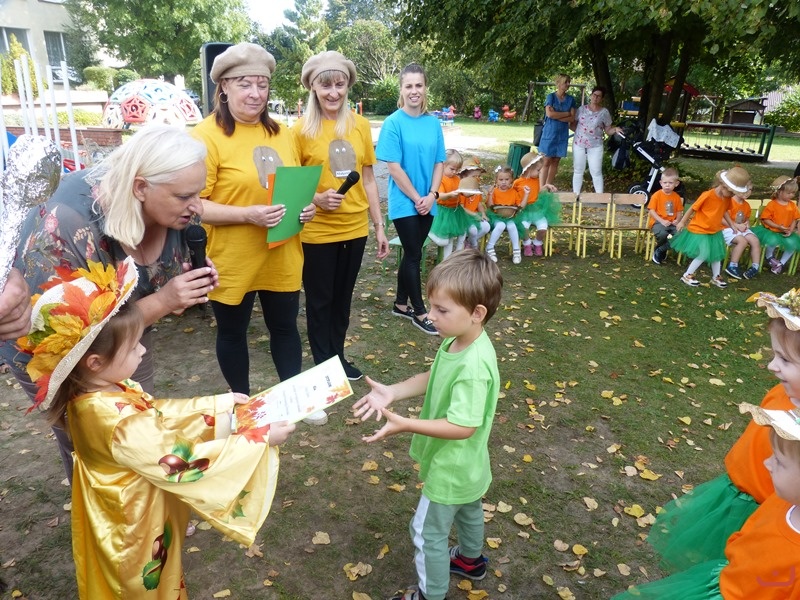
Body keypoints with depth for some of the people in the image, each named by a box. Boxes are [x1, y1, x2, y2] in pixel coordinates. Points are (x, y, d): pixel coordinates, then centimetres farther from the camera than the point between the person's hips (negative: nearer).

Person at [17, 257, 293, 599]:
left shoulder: (107, 389, -9)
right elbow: (184, 461, -34)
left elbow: (158, 415, 6)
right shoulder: (116, 422, -38)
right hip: (135, 529, -8)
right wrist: (260, 442, -29)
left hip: (134, 516, 8)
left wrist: (220, 404, 3)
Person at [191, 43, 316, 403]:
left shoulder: (280, 132, 7)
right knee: (232, 333, 14)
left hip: (282, 257, 5)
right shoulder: (207, 135, -13)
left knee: (285, 327, 16)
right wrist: (248, 214, -27)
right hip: (232, 261, -4)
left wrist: (305, 205, -4)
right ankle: (242, 401, 35)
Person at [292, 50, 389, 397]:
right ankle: (323, 365, 27)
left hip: (355, 228, 4)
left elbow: (368, 178, 7)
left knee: (343, 298, 17)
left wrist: (379, 226, 7)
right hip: (317, 232, -3)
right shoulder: (301, 129, -8)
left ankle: (339, 357, 35)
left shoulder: (360, 125, 2)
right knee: (320, 301, 10)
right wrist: (317, 198, -21)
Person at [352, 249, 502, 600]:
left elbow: (463, 427, -35)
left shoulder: (473, 367, -38)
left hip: (452, 467, -9)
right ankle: (471, 560, 59)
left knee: (428, 531, 11)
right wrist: (392, 392, -9)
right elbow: (433, 379, 4)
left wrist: (405, 425, -35)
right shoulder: (458, 342, -10)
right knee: (468, 511, 32)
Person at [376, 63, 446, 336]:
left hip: (427, 203, 5)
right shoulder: (393, 123, -10)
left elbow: (439, 162, 6)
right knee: (414, 255, -1)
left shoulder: (433, 122, 4)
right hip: (404, 203, -5)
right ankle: (419, 312, 12)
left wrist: (431, 195, -7)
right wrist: (416, 198, -13)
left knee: (411, 254, 13)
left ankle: (401, 304, 28)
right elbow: (394, 167, -13)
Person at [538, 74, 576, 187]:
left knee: (555, 161, 6)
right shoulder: (551, 96, -4)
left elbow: (572, 118, 0)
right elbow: (549, 114, -17)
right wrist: (566, 114, -8)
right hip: (550, 133, -4)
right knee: (546, 161, -6)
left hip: (562, 134, 4)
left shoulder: (571, 99, 7)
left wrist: (557, 116, -12)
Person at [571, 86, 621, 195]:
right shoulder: (582, 109, 5)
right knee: (578, 171, 8)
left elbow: (608, 130, 2)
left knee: (596, 172, -2)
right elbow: (573, 124, 12)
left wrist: (615, 129, -17)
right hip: (579, 144, 2)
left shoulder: (604, 112, 1)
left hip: (595, 146, -2)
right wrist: (578, 132, -7)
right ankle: (575, 194, 17)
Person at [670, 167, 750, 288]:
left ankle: (716, 277, 32)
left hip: (715, 231, 8)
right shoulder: (707, 195, -27)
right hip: (699, 230, -8)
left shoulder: (727, 199, -4)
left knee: (717, 253, 16)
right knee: (704, 254, -11)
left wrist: (731, 224, 13)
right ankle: (687, 275, 5)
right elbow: (692, 209, -17)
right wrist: (682, 222, -9)